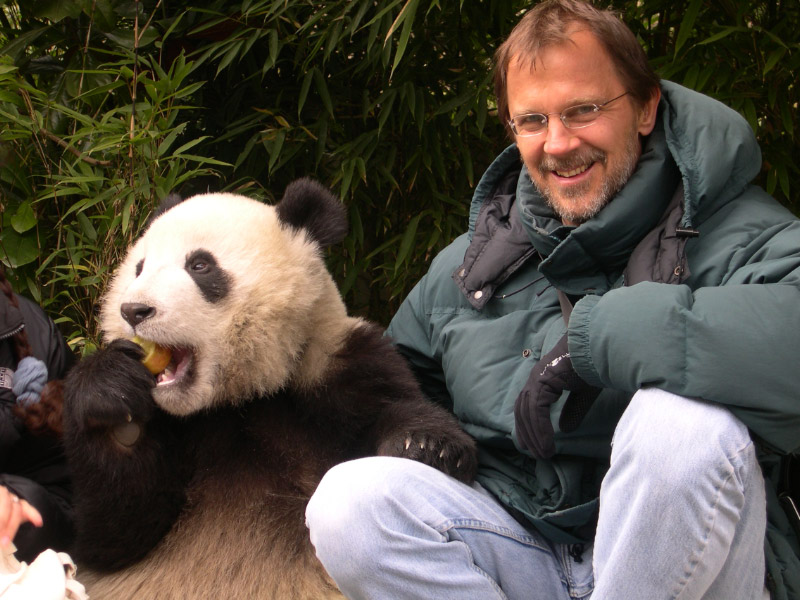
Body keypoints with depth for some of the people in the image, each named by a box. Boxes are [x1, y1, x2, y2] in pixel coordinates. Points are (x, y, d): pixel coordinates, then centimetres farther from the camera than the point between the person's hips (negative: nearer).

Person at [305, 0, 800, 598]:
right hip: (520, 548, 4)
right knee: (349, 498, -21)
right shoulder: (469, 261, 11)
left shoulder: (733, 231, -9)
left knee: (688, 422, -35)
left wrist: (597, 332, -30)